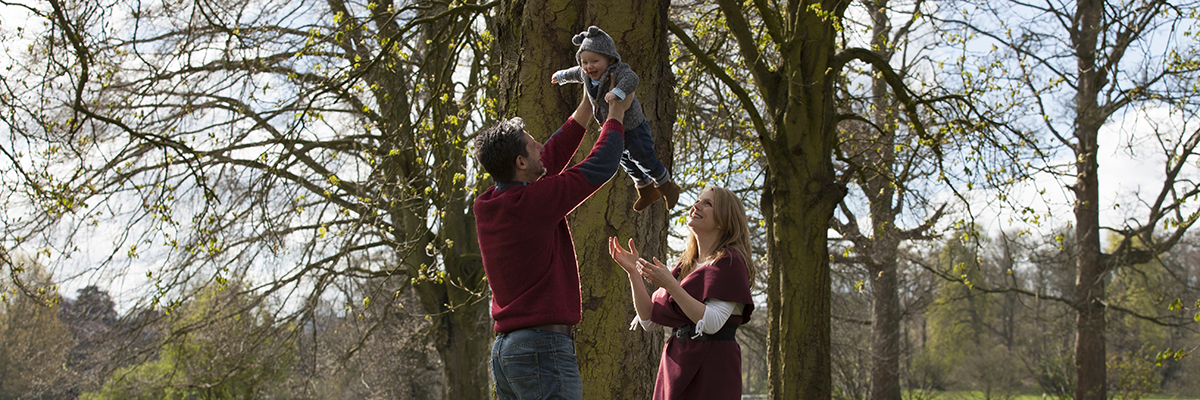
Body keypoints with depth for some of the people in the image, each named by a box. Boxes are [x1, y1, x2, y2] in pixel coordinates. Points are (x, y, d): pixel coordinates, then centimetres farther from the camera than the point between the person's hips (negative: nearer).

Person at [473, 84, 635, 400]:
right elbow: (601, 165, -3)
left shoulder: (485, 207, 9)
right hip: (543, 349, -9)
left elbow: (552, 158, 21)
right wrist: (617, 112, 14)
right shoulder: (534, 201, -14)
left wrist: (588, 106, 27)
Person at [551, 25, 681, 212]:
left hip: (632, 126, -9)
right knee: (624, 159, 22)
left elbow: (631, 79, -51)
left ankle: (667, 186, 25)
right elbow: (575, 73, 20)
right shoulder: (585, 73, -4)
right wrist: (561, 76, 39)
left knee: (643, 158, 0)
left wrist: (617, 92, -65)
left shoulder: (618, 71, -30)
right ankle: (646, 189, 43)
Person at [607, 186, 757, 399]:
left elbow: (712, 322, -16)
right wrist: (633, 272, 2)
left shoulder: (730, 261, -4)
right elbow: (649, 321, 11)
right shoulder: (685, 266, 17)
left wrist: (670, 285, -19)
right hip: (677, 366, 7)